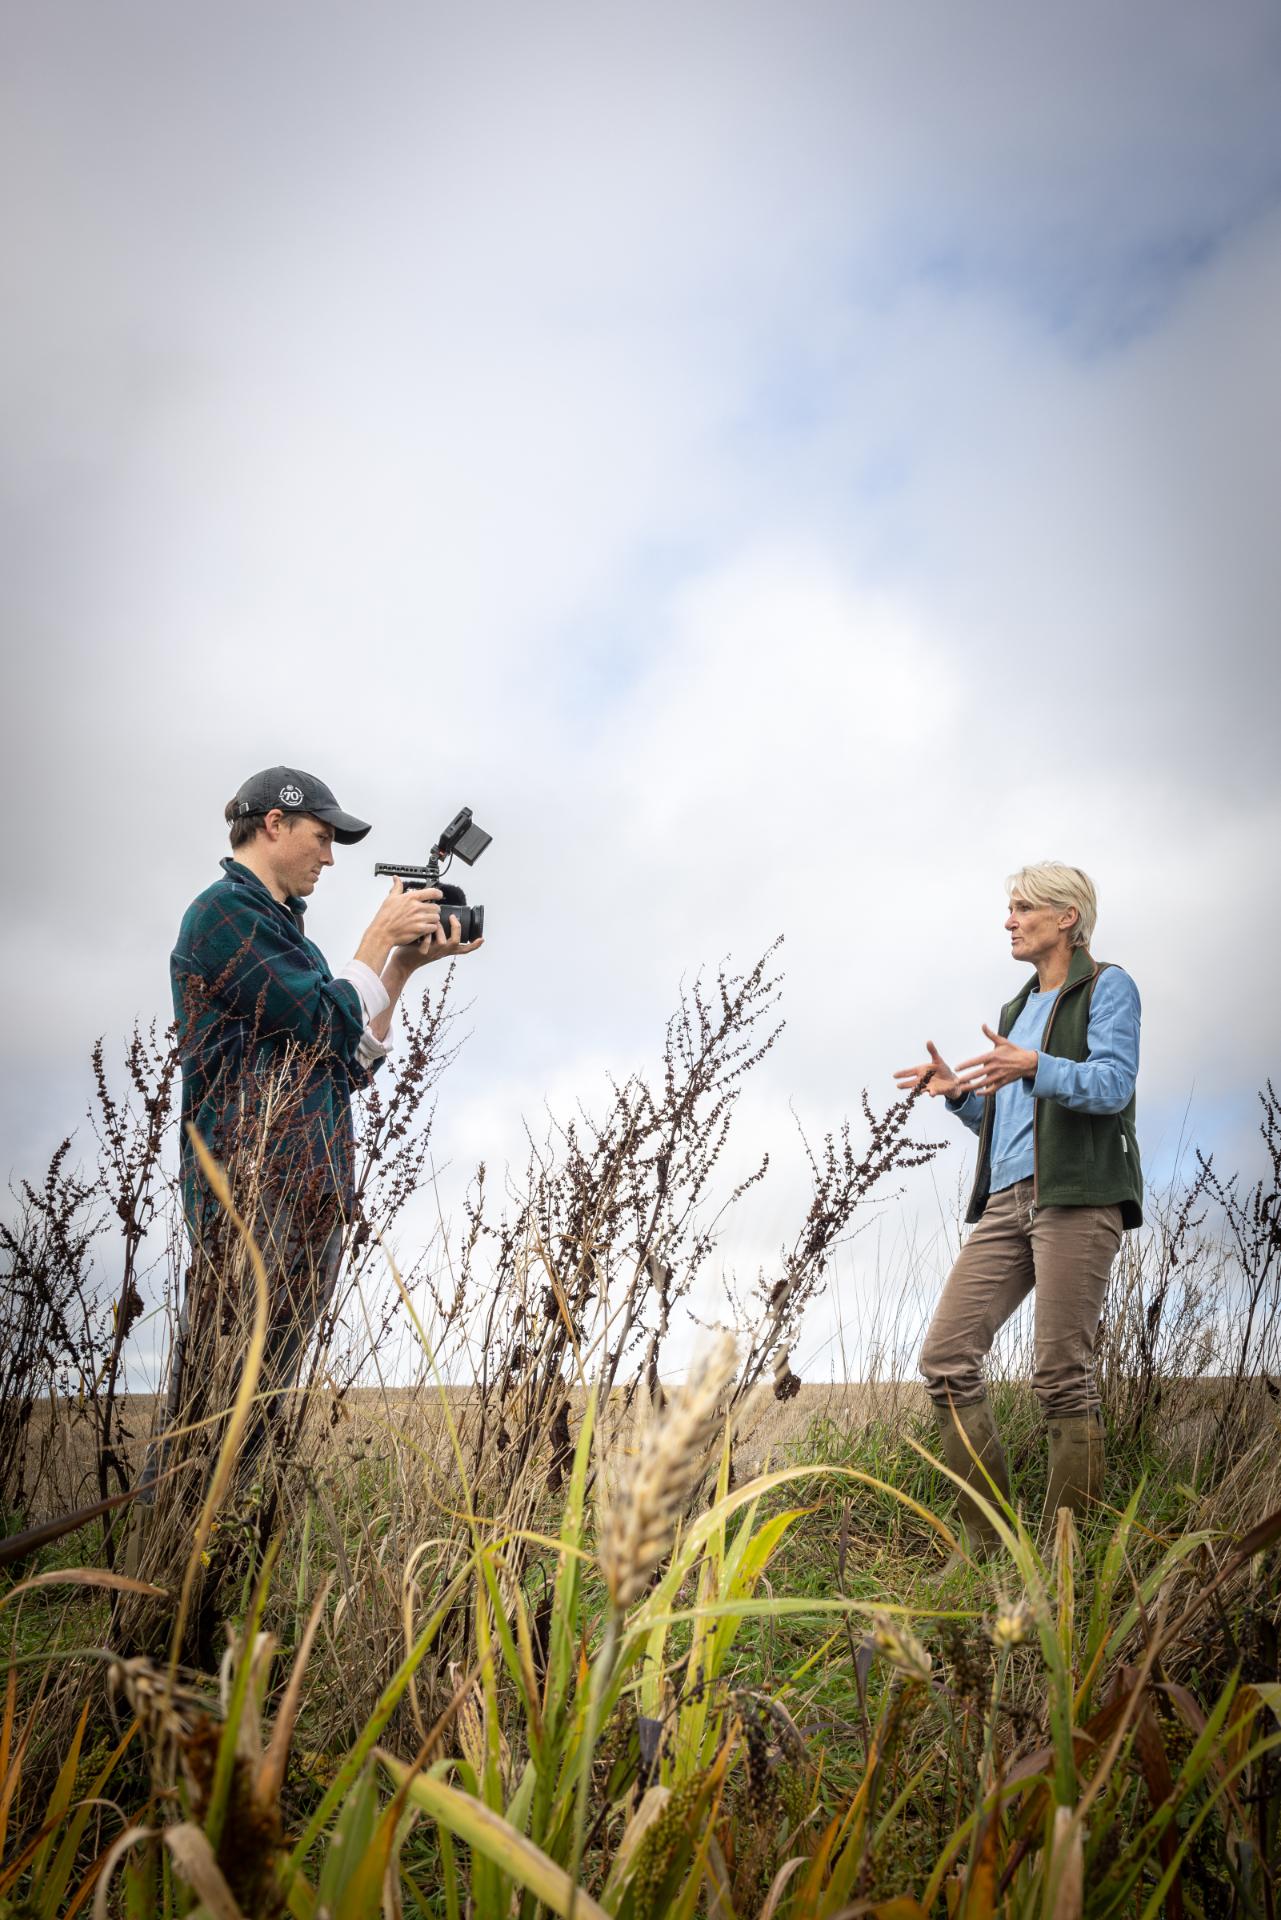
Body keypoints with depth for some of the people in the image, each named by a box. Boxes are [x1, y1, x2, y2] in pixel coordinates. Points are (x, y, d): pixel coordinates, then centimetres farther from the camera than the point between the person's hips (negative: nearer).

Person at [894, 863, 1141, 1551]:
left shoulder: (1107, 986, 7)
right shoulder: (1017, 1008, 28)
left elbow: (1113, 1084, -10)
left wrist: (1033, 1068, -26)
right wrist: (958, 1093, 11)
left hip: (1078, 1197, -7)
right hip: (1008, 1200, 7)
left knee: (1063, 1376, -9)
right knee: (945, 1358, -5)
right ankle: (991, 1545, 1)